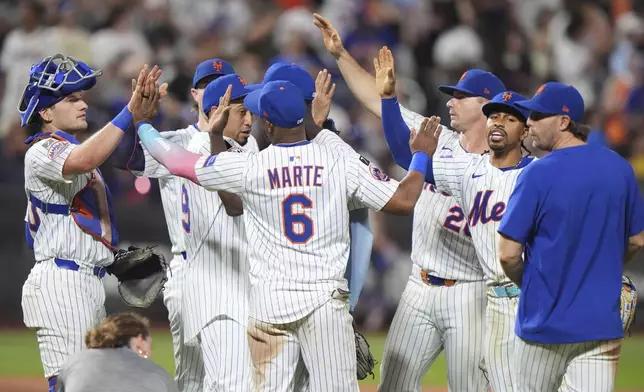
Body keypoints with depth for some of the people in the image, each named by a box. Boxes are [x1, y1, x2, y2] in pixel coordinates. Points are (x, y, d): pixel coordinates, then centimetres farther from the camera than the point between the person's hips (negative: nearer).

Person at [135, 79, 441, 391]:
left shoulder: (246, 167, -4)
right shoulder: (343, 163, -4)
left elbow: (175, 161, 6)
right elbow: (404, 201, -2)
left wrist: (143, 126, 24)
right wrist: (421, 155, 14)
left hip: (268, 304, 0)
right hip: (326, 299, 0)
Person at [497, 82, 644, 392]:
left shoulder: (538, 174, -13)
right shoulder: (619, 168, 2)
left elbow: (508, 254, -13)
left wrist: (525, 282, 8)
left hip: (545, 322, -4)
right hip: (602, 321, 4)